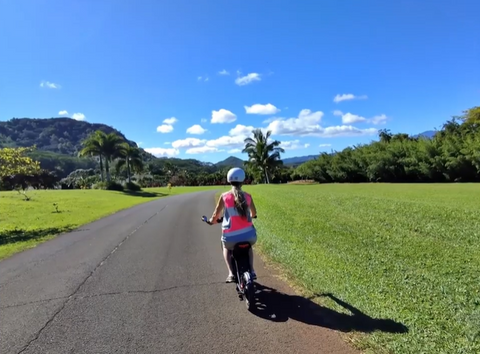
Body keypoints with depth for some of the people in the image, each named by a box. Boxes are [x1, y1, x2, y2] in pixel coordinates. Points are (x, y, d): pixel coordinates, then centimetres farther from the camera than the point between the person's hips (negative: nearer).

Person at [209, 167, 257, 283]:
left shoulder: (224, 196, -3)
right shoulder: (247, 196, 3)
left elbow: (216, 215, 3)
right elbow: (254, 213, 20)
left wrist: (212, 221, 26)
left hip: (231, 236, -1)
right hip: (248, 234, 2)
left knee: (226, 248, 34)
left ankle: (231, 273, 17)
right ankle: (251, 271, 24)